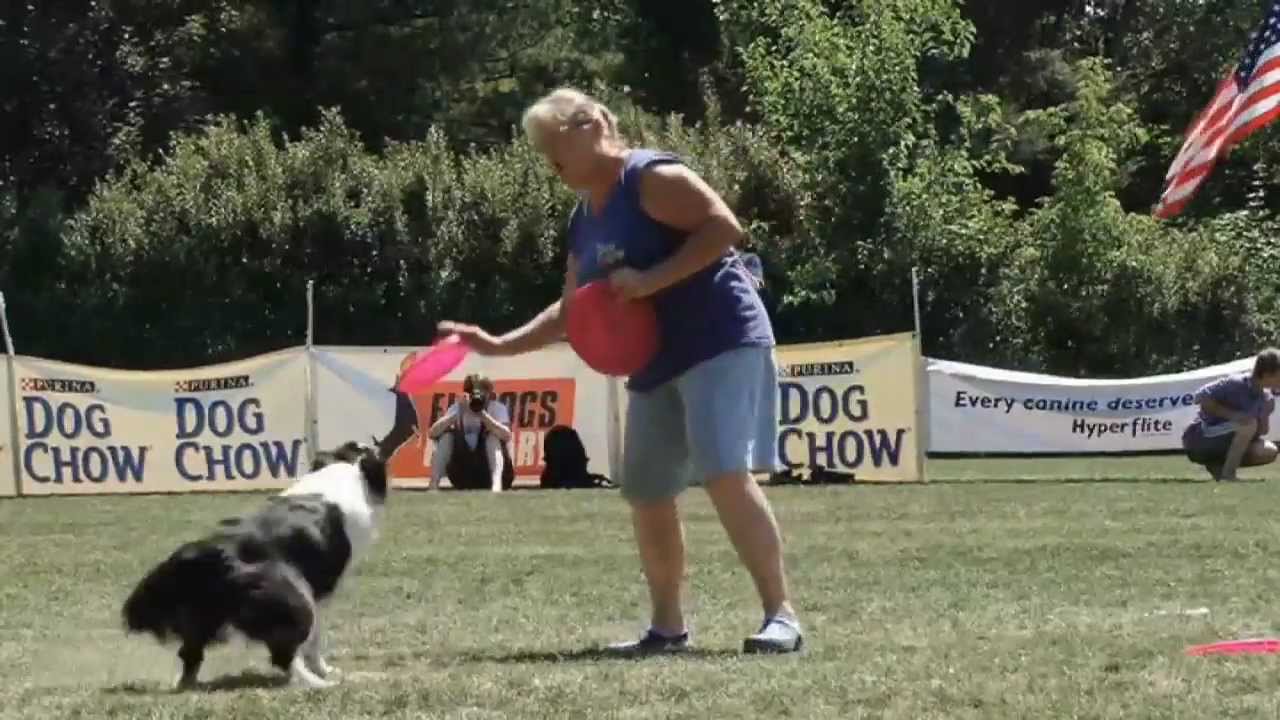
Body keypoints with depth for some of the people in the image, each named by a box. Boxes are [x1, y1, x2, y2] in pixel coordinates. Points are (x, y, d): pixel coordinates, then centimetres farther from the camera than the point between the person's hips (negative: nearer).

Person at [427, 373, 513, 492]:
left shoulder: (497, 408, -9)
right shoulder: (457, 408, -3)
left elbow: (506, 436, -29)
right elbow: (432, 433, -17)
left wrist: (483, 414, -34)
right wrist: (457, 413, -27)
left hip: (487, 474, -2)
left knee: (493, 436, -25)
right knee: (446, 435, -17)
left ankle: (496, 484, -40)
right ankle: (433, 485, -21)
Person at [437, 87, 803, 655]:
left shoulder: (651, 178, -11)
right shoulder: (583, 222, 16)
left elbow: (725, 227, -21)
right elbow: (572, 312, 24)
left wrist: (651, 279, -25)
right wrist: (499, 345, 15)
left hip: (722, 344, -10)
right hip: (655, 368, 10)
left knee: (726, 475, -20)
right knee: (646, 493, 9)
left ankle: (781, 615, -19)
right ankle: (667, 626, 19)